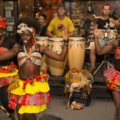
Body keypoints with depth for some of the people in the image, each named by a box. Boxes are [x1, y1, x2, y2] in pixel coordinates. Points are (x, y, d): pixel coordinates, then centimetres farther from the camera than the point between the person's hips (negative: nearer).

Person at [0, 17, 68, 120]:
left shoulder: (41, 48, 0)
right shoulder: (17, 50, 5)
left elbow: (61, 58, -6)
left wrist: (65, 41, -15)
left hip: (36, 85, -2)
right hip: (20, 85, 2)